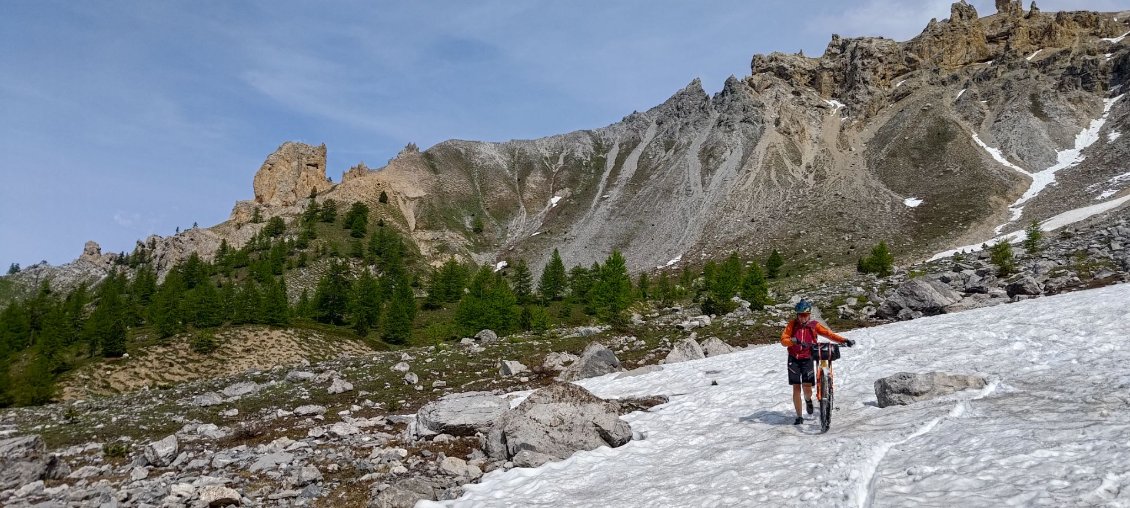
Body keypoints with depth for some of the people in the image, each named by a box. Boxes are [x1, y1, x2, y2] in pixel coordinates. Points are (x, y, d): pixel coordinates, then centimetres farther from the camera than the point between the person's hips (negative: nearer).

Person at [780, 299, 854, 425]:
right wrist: (793, 341, -29)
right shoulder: (792, 324, 0)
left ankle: (808, 400, 28)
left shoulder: (814, 325, 1)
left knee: (807, 388, -10)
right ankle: (799, 417, 5)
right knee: (796, 388, -5)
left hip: (807, 359, 0)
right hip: (794, 359, 0)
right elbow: (783, 340, -9)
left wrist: (844, 340, -18)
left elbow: (829, 334, -5)